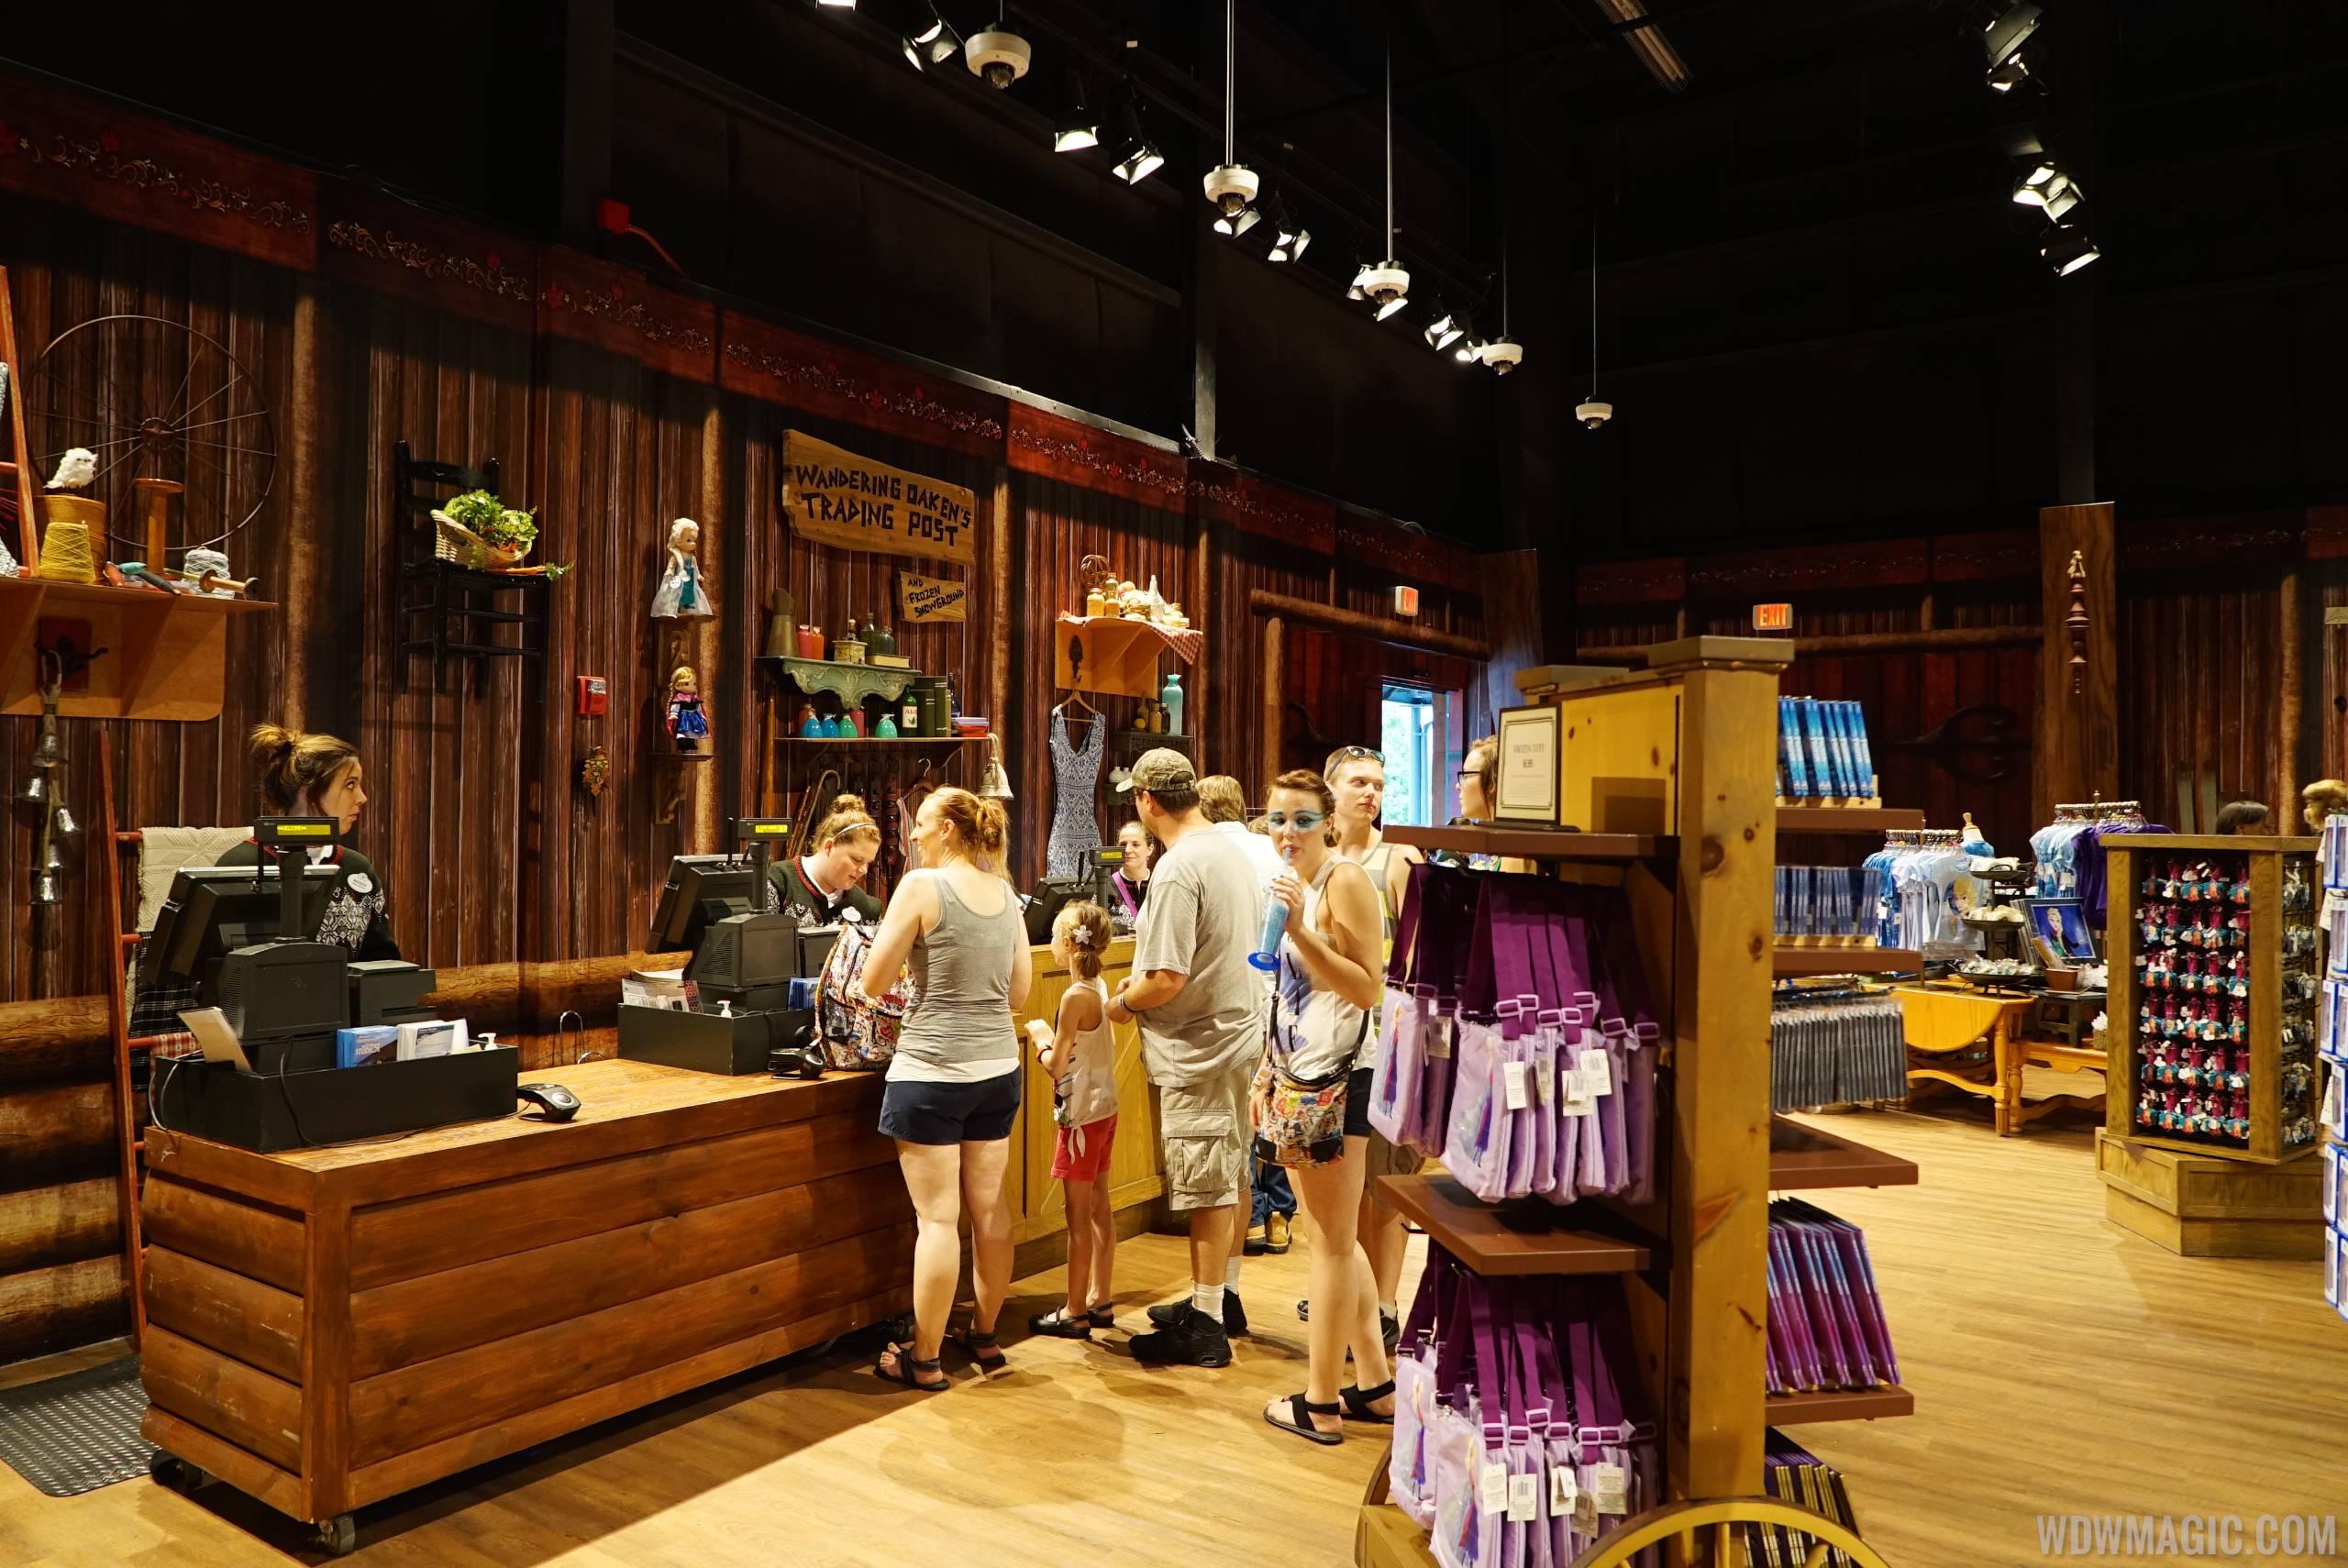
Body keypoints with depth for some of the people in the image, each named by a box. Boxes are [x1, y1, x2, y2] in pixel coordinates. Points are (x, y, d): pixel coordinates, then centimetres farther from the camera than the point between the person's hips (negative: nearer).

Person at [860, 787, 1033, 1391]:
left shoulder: (921, 886, -11)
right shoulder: (1006, 895, 7)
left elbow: (872, 985, -7)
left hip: (933, 1070, -6)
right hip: (998, 1068, 7)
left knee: (937, 1216, 0)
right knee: (989, 1206, 14)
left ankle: (923, 1359, 10)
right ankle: (984, 1336, 27)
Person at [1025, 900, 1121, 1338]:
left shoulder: (1075, 996, -20)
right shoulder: (1100, 987, 5)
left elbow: (1057, 1066, -17)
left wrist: (1040, 1038, 0)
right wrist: (1054, 1036, 9)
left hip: (1082, 1114, -9)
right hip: (1105, 1108, 9)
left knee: (1078, 1216, -1)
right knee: (1100, 1207, 15)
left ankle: (1075, 1313, 8)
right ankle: (1100, 1300, 25)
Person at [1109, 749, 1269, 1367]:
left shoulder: (1177, 870, -22)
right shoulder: (1232, 850, 7)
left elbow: (1167, 981, -25)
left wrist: (1123, 1002, -5)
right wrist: (1145, 978, 17)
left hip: (1200, 1050, -9)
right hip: (1242, 1034, 9)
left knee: (1206, 1189, 0)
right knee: (1227, 1180, 19)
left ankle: (1206, 1328, 11)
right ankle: (1223, 1297, 33)